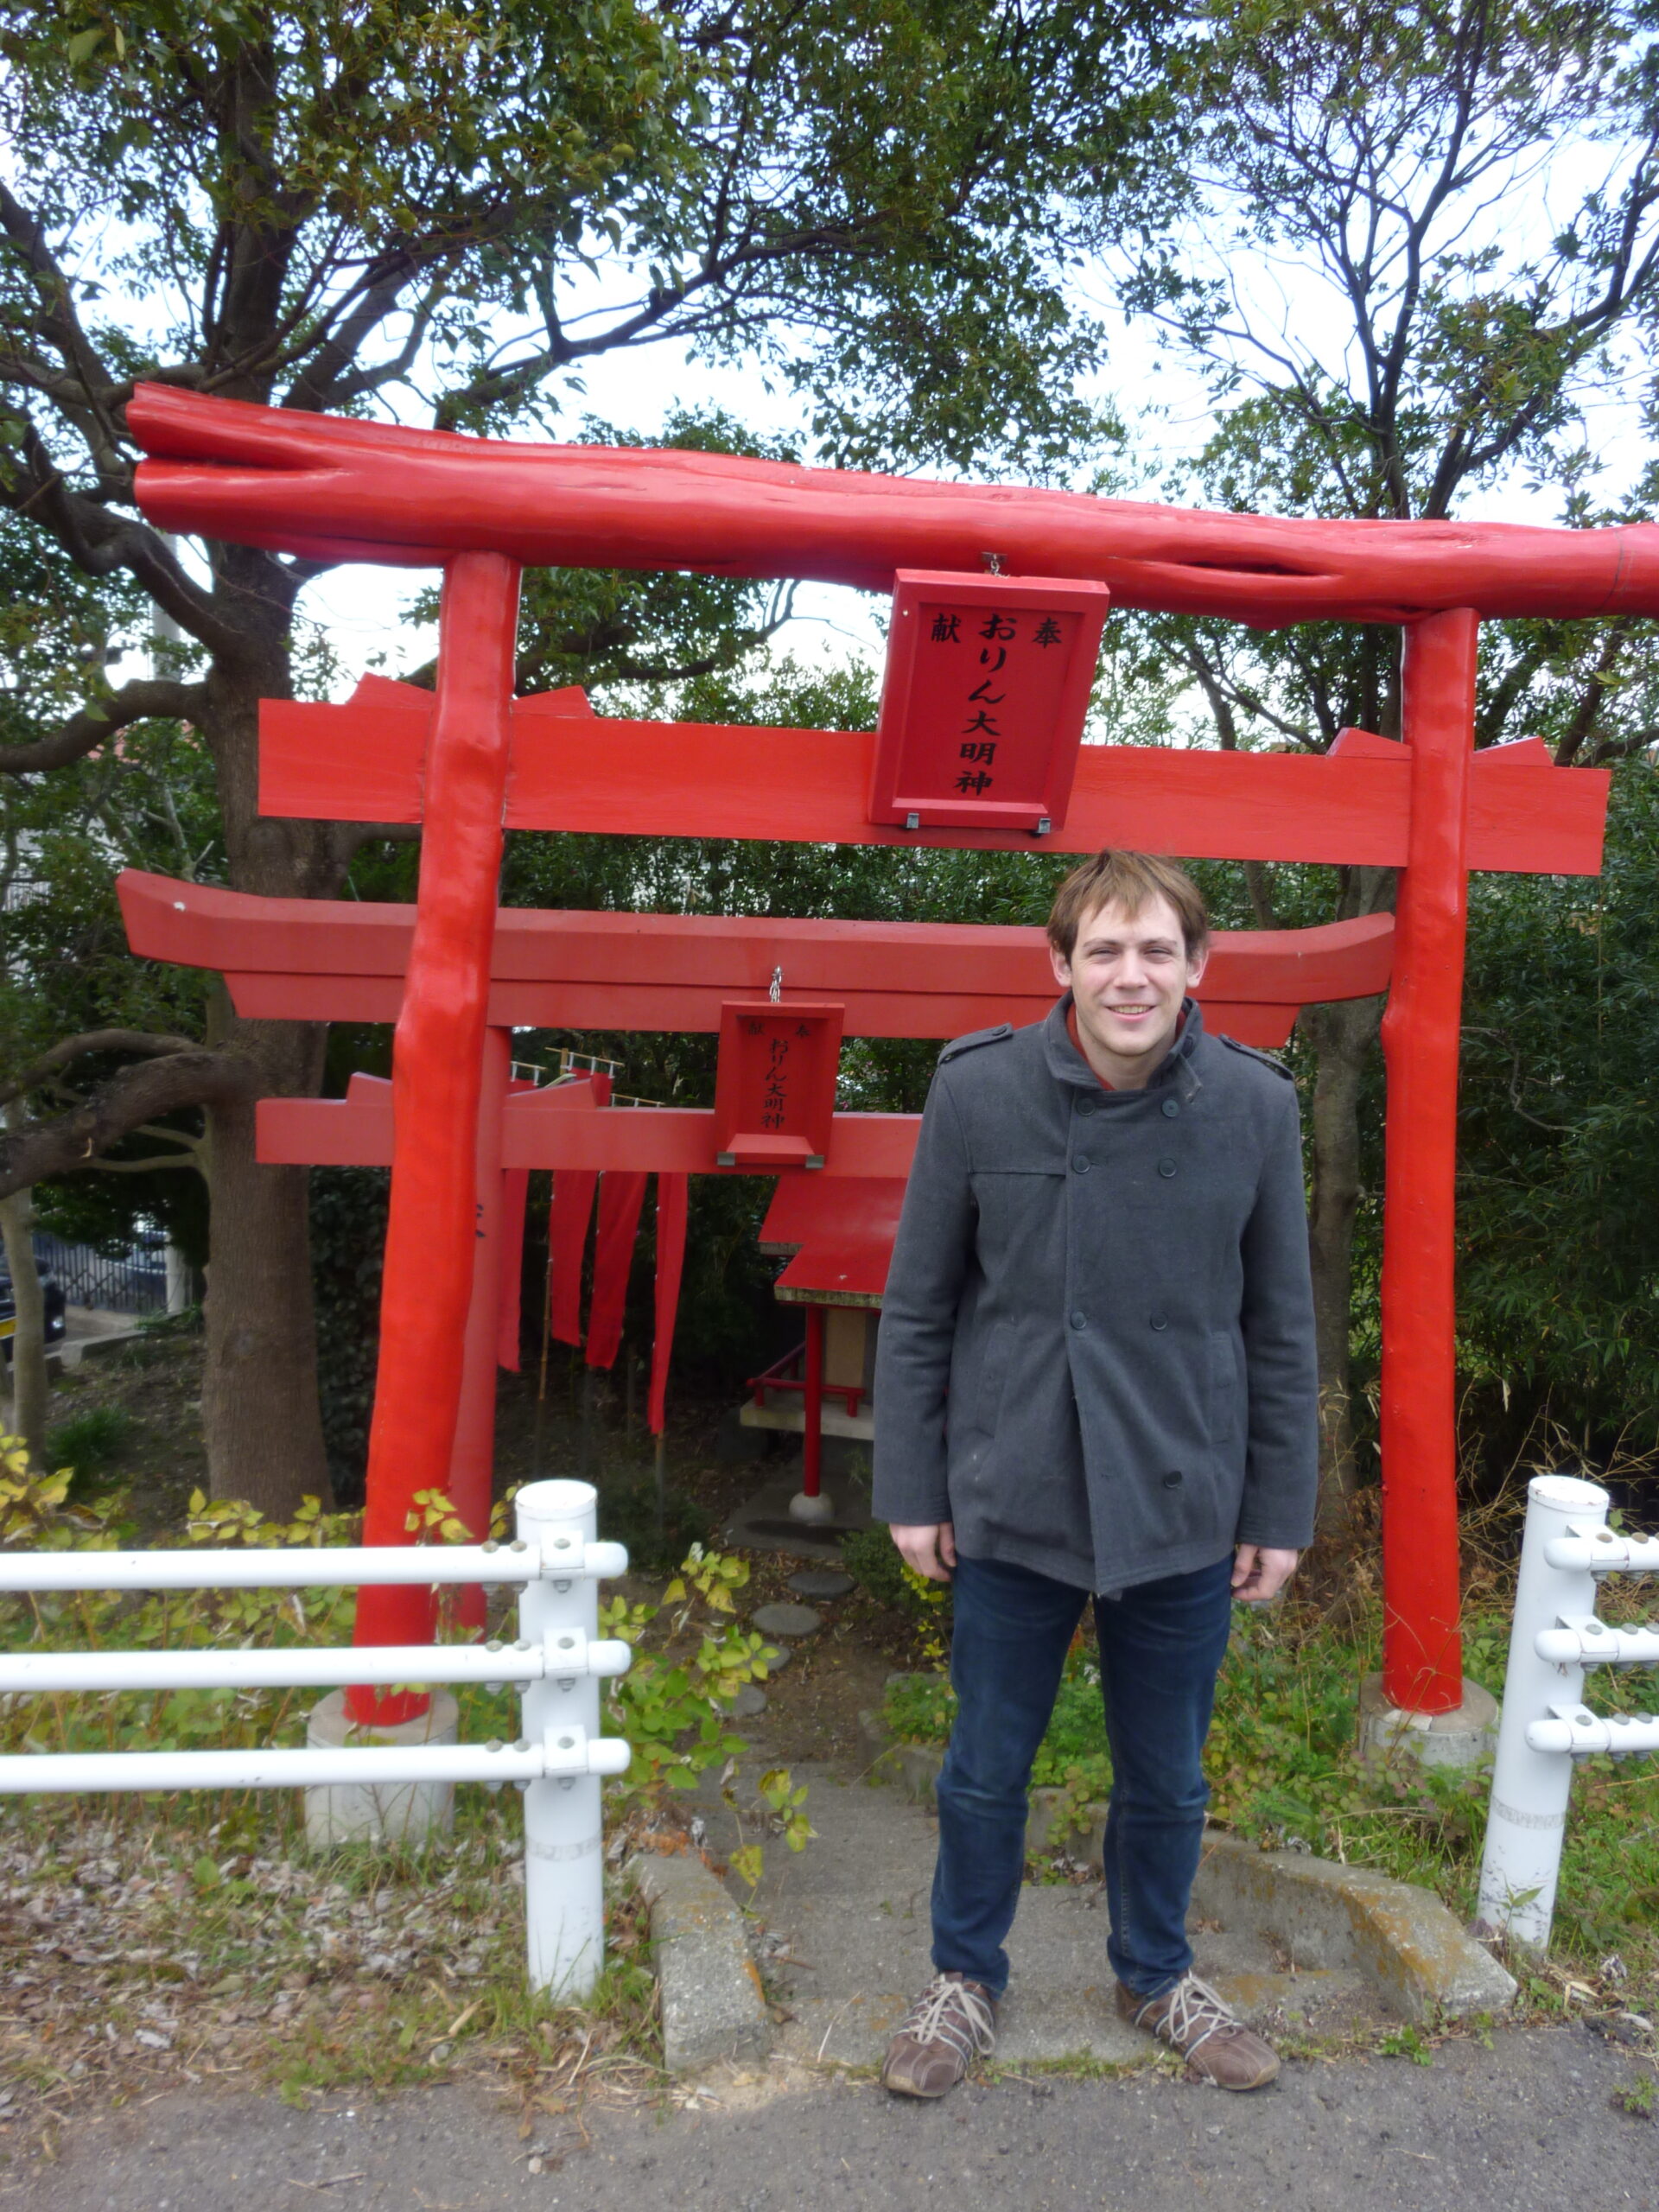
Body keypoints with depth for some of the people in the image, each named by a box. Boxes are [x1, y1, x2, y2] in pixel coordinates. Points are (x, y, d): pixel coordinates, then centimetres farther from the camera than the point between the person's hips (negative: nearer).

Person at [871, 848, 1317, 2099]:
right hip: (1013, 1509, -1)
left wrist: (1280, 1510, 4)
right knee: (987, 1771, 16)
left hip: (1186, 1514, 1)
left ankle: (1158, 1975, 46)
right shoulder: (978, 1092, -11)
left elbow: (1281, 1329, 2)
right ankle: (968, 1980, 41)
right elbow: (918, 1310, -2)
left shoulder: (1256, 1105, -6)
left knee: (1167, 1780, 20)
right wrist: (912, 1489, -1)